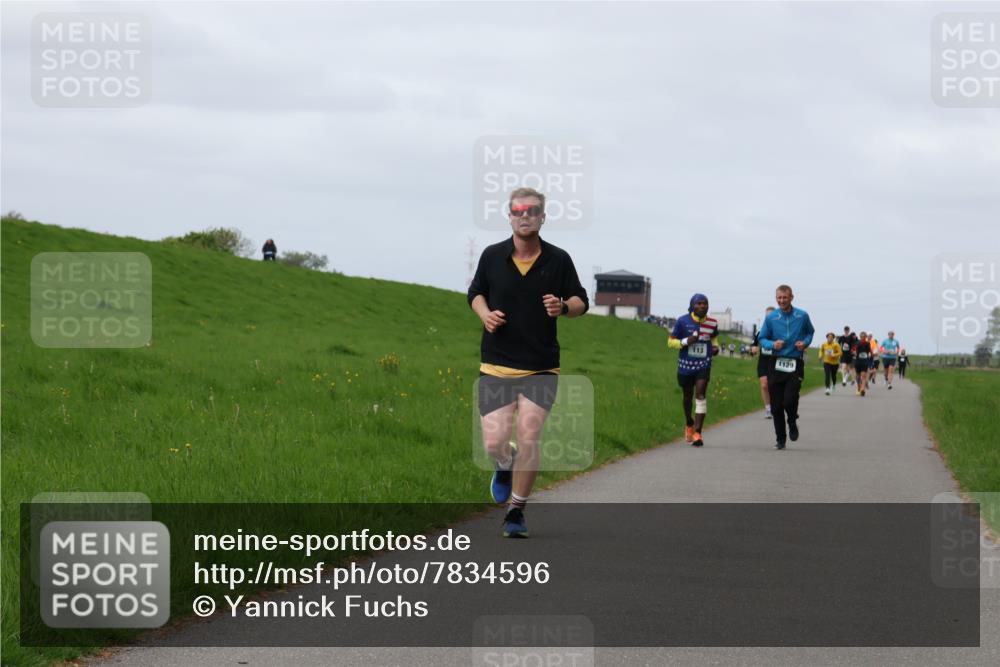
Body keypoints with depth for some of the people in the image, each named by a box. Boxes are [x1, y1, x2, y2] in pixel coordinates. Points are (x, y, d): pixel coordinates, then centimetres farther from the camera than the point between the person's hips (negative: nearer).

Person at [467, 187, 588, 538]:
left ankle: (516, 512, 8)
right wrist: (485, 314, -4)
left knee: (529, 439, -8)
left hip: (541, 367, -1)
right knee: (493, 443, -5)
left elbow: (581, 301, 9)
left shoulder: (559, 259, 0)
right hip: (497, 364, 1)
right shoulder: (492, 256, 2)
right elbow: (475, 292, 17)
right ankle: (506, 464, 33)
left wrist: (563, 307, -14)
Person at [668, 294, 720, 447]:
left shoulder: (712, 323, 0)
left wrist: (715, 347, 2)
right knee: (687, 396, 15)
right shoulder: (683, 321, -7)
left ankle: (697, 433, -18)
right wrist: (685, 341, -20)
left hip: (703, 365, 0)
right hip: (686, 364, 0)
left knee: (700, 395, -15)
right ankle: (689, 424, 44)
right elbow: (671, 342, -3)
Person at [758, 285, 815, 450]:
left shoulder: (802, 316, 2)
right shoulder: (770, 318, 2)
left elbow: (810, 332, 19)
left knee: (789, 400, -16)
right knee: (776, 405, 2)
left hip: (795, 364, -2)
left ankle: (792, 423, 17)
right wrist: (773, 344, -12)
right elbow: (762, 339, 8)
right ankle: (780, 439, 16)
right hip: (776, 364, 2)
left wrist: (805, 342, -2)